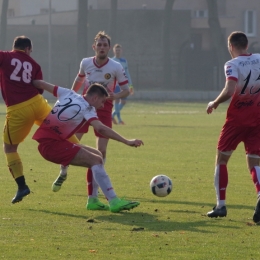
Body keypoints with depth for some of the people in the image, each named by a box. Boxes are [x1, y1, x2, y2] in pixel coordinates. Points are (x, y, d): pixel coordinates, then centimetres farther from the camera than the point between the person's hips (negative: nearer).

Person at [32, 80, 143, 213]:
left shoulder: (68, 94, 12)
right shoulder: (87, 109, -11)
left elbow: (41, 84, 19)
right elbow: (100, 129, -27)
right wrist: (126, 142, -28)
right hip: (51, 144, -9)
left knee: (96, 155, 15)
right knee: (96, 160, -17)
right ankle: (114, 202, -27)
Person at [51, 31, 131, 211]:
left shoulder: (116, 67, -12)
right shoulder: (86, 63, -5)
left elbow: (127, 89, -6)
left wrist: (116, 96, -26)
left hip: (104, 110, -1)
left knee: (101, 151, -7)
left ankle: (93, 197, -1)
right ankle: (63, 174, 28)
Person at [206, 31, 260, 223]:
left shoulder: (233, 65, -13)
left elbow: (229, 91, -27)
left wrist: (214, 103, -11)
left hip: (236, 120, -4)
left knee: (221, 158, 12)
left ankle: (221, 205, 10)